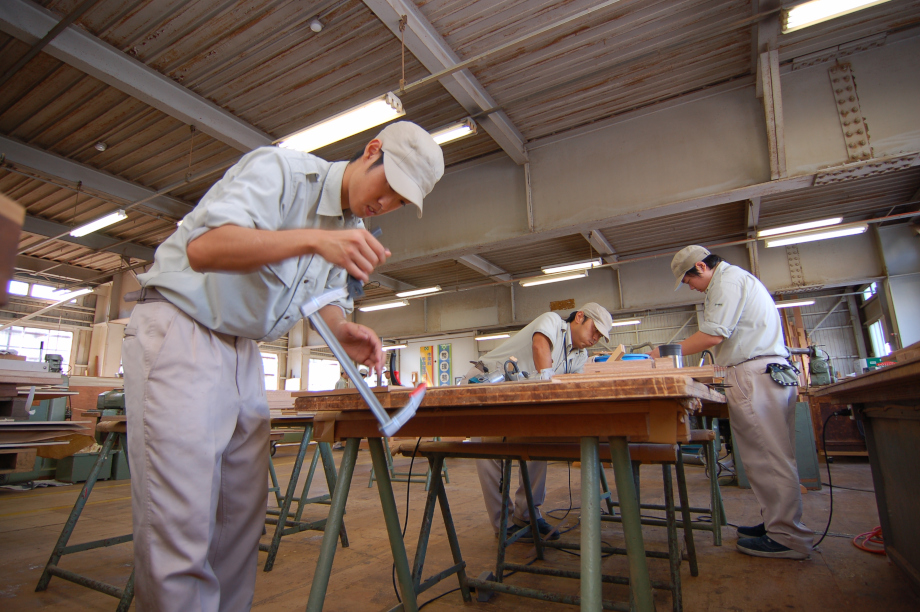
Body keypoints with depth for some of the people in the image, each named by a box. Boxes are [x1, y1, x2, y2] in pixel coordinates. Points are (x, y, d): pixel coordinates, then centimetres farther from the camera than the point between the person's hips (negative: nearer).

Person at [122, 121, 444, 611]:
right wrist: (312, 240, -38)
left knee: (242, 512, 7)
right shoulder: (281, 168, -15)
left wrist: (342, 330, -8)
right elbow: (204, 248, -28)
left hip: (244, 350, 7)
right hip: (179, 327, -7)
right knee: (180, 520, -10)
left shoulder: (354, 230, 8)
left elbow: (328, 297, 15)